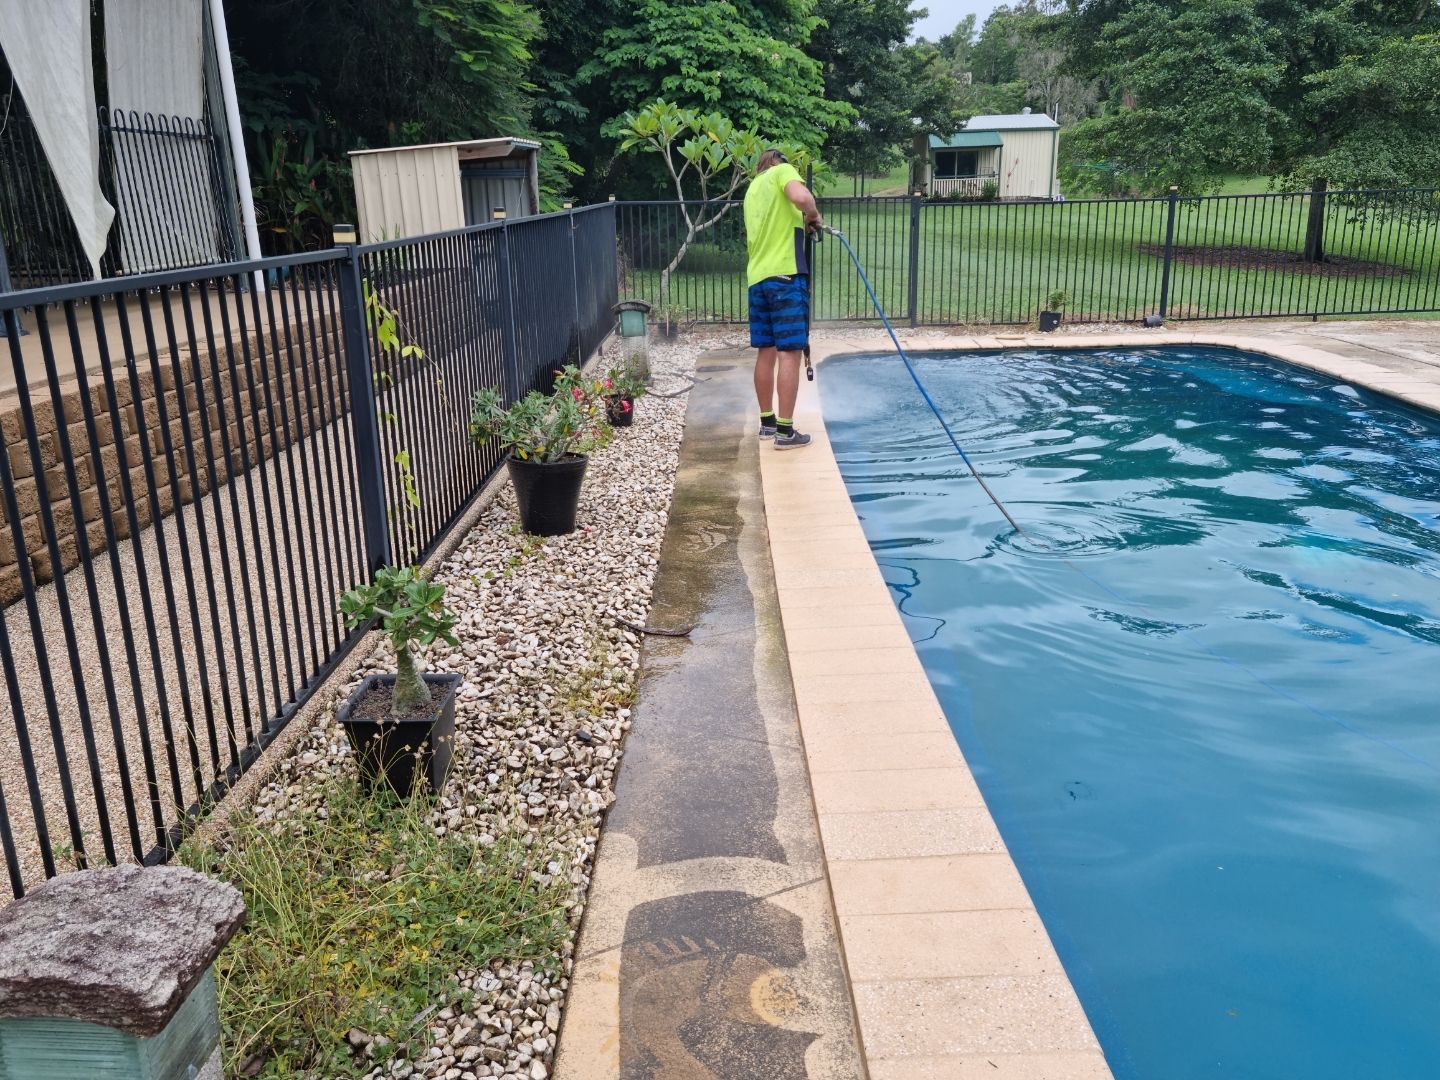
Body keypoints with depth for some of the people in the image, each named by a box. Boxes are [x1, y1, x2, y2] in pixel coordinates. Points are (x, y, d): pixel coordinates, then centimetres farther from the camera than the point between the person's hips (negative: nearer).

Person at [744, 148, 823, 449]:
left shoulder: (753, 187, 24)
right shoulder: (782, 170, 2)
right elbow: (802, 197, -20)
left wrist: (800, 225, 22)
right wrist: (814, 216, -1)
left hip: (757, 277, 8)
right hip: (785, 274, -8)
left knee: (766, 352, 13)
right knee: (789, 352, -7)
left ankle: (768, 422, 20)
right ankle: (785, 431, -8)